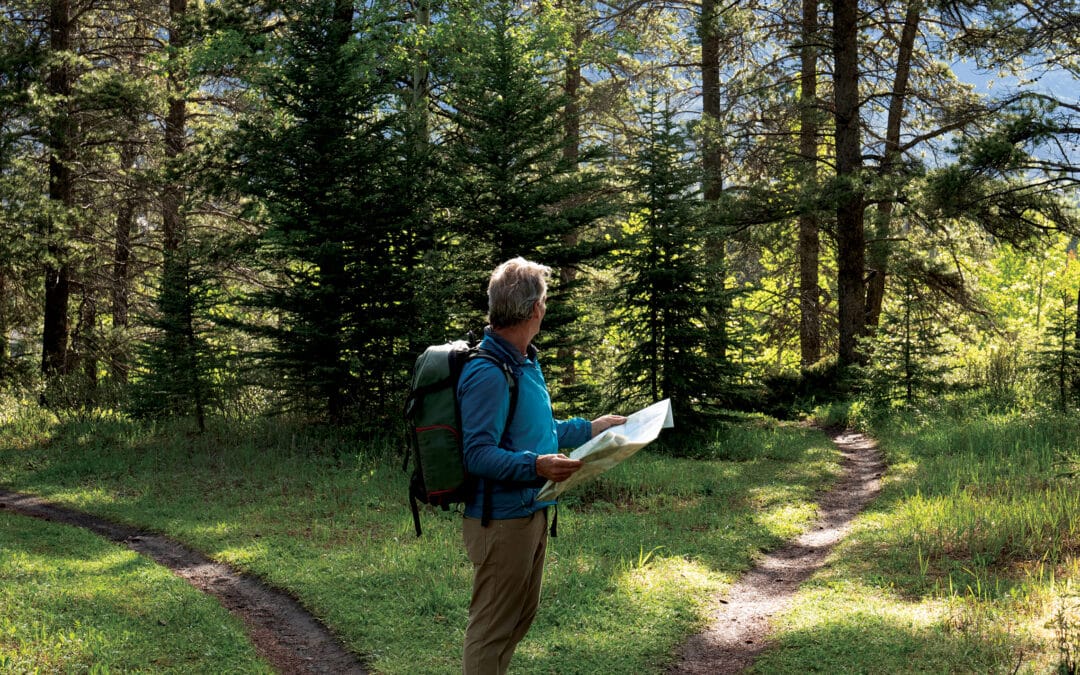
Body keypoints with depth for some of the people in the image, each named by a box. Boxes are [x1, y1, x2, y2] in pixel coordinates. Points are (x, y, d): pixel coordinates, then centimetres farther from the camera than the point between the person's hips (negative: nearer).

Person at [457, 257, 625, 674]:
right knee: (493, 628, 2)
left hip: (531, 513, 10)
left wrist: (589, 429, 21)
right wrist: (535, 466, -39)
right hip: (501, 520, -10)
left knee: (521, 615, 22)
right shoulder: (488, 373, -23)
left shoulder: (524, 362, 10)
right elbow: (478, 455, -25)